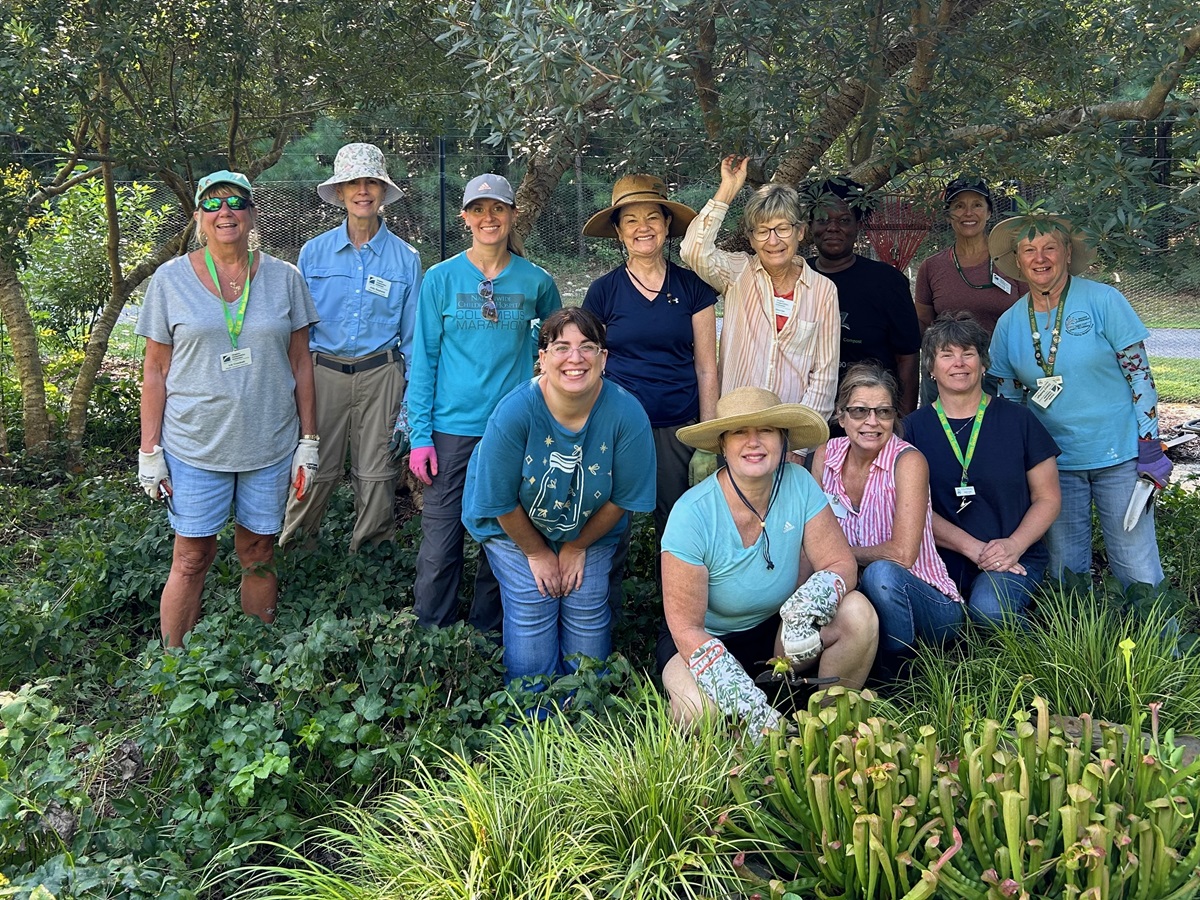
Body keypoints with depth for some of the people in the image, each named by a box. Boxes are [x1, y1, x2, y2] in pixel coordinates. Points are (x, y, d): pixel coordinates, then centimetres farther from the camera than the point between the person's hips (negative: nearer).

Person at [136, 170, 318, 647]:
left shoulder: (284, 278, 3)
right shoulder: (171, 279, -1)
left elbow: (301, 362, 6)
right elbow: (155, 370, 2)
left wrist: (309, 441, 3)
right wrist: (150, 451, -2)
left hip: (270, 444, 2)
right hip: (194, 446, -1)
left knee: (259, 557, 10)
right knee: (191, 560, 3)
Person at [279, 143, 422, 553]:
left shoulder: (406, 258, 3)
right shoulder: (314, 252, 5)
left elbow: (412, 335, 6)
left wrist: (414, 399, 2)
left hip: (380, 374, 0)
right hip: (324, 372, 0)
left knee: (376, 470, 5)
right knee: (314, 469, 0)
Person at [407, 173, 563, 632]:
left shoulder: (536, 281, 2)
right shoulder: (440, 279, 0)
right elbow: (423, 360, 1)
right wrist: (420, 435, -4)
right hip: (452, 428, -1)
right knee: (440, 546, -2)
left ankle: (487, 635, 27)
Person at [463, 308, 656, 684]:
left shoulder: (627, 414, -26)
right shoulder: (513, 413, -30)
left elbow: (624, 497, -12)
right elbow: (502, 502, -17)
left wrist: (578, 546, -4)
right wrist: (537, 553, -6)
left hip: (590, 530, 2)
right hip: (516, 527, -1)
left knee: (588, 618, -1)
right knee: (532, 613, -8)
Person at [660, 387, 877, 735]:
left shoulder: (799, 485, -13)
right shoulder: (692, 514, -24)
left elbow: (841, 564, -13)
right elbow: (686, 628, -22)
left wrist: (809, 603, -38)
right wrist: (747, 704, -34)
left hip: (777, 629, 4)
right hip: (709, 638, -4)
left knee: (858, 613, -22)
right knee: (700, 707, -35)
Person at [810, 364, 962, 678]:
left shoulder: (908, 461, -15)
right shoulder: (826, 456, 0)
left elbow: (902, 554, -22)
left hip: (930, 607, -3)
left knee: (881, 573, -35)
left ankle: (898, 674, -13)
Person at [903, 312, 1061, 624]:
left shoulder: (1018, 420, 5)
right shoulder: (913, 428, 5)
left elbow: (1048, 498, 7)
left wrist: (1014, 546, -11)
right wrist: (974, 549, -12)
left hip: (1014, 559, 0)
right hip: (942, 562, 0)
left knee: (989, 607, -33)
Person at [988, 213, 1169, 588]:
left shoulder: (1103, 301, -6)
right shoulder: (1008, 324, 3)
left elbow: (1139, 375, -6)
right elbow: (1008, 401, 10)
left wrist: (1150, 449, -9)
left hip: (1118, 456, -3)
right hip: (1053, 462, 3)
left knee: (1139, 573, -1)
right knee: (1065, 577, 10)